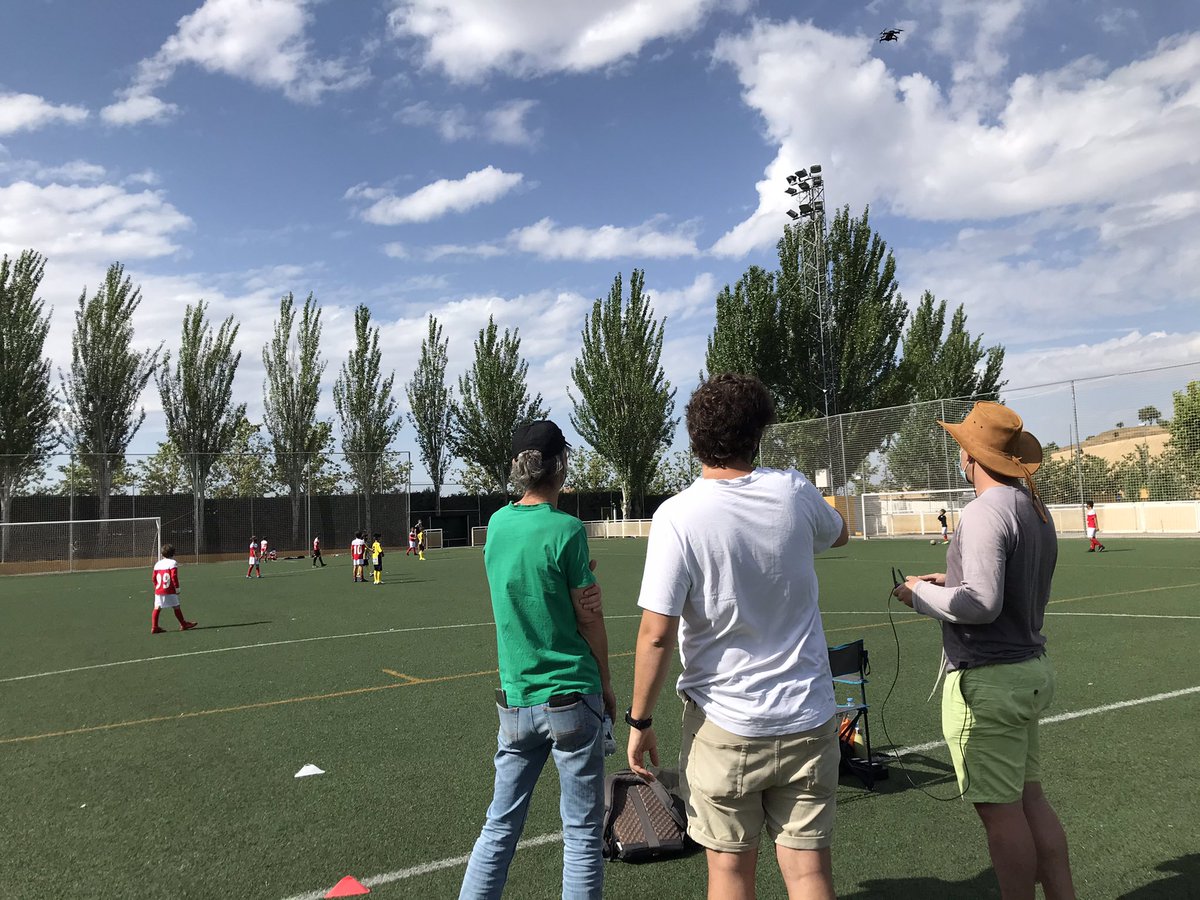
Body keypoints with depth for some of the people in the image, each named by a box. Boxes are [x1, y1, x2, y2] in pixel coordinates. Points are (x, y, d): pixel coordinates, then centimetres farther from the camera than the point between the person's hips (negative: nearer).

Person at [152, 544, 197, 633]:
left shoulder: (157, 564, 12)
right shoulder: (173, 563, -6)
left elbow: (154, 578, 14)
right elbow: (174, 577, -13)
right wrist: (177, 588, -8)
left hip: (158, 590, 6)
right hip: (170, 591, -6)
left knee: (157, 608, 7)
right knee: (176, 607, 4)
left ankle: (154, 627, 5)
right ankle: (183, 624, 13)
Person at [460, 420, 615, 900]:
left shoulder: (496, 523, 4)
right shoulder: (566, 529, -14)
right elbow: (590, 618, -7)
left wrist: (582, 579, -8)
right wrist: (606, 683, 7)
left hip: (515, 699, 5)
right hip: (571, 697, -5)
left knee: (499, 827, 15)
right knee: (582, 833, 8)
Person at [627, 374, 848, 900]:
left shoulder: (677, 516, -15)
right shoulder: (793, 491, -4)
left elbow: (656, 635, -16)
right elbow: (839, 535, 19)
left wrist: (639, 722, -5)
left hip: (724, 725, -3)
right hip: (807, 718, 3)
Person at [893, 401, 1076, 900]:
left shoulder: (986, 511, -18)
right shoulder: (1037, 509, 11)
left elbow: (982, 604, -25)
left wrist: (921, 593, -10)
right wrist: (955, 582, 16)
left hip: (988, 680, -9)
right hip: (1030, 667, 9)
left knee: (1001, 810, 2)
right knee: (1030, 799, 17)